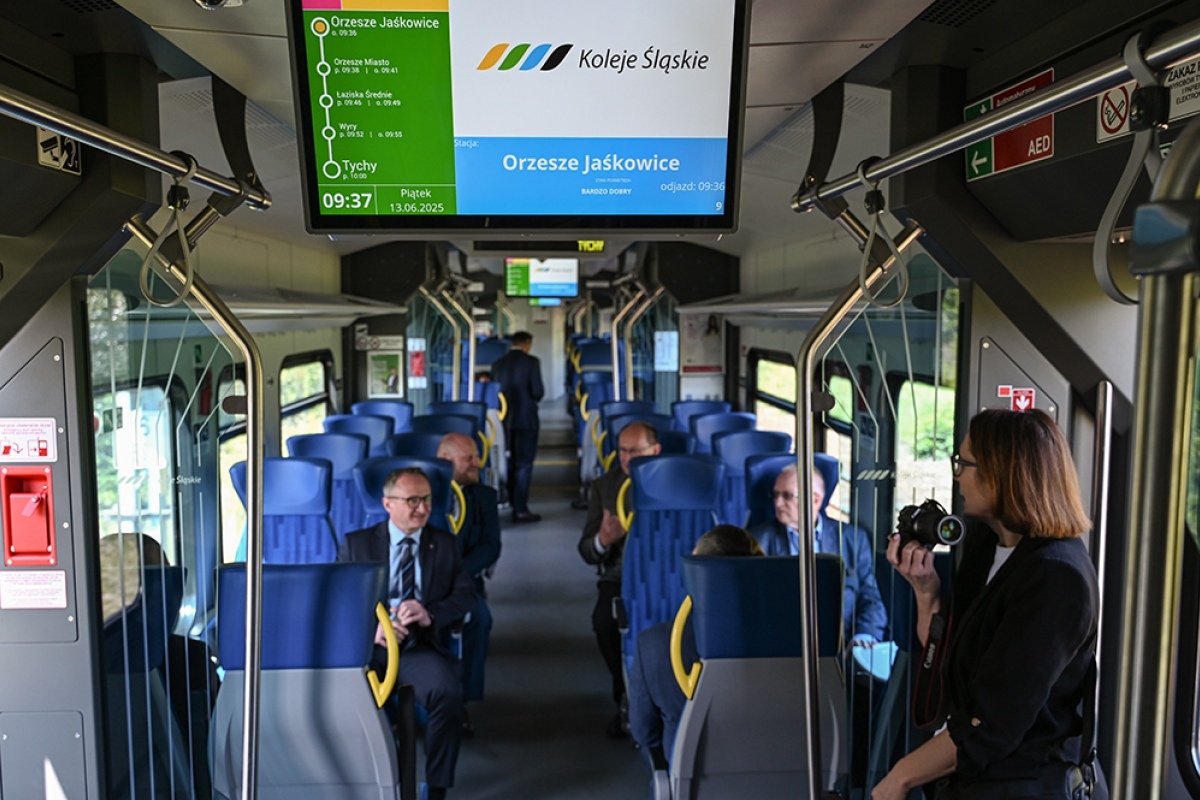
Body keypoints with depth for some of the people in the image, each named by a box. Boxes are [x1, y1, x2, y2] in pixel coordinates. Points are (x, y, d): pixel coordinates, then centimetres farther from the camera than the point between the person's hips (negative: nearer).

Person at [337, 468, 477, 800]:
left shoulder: (445, 544, 17)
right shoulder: (356, 544, 14)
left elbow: (466, 594, 7)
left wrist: (431, 613, -14)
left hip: (421, 646, 0)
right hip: (367, 645, 0)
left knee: (448, 692, -31)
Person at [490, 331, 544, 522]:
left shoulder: (497, 364, 6)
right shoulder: (531, 362, -9)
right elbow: (538, 392, -13)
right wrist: (531, 398, 8)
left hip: (505, 419, 5)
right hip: (526, 418, -5)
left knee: (510, 463, 16)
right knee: (524, 464, -2)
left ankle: (512, 504, 23)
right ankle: (520, 510, -4)